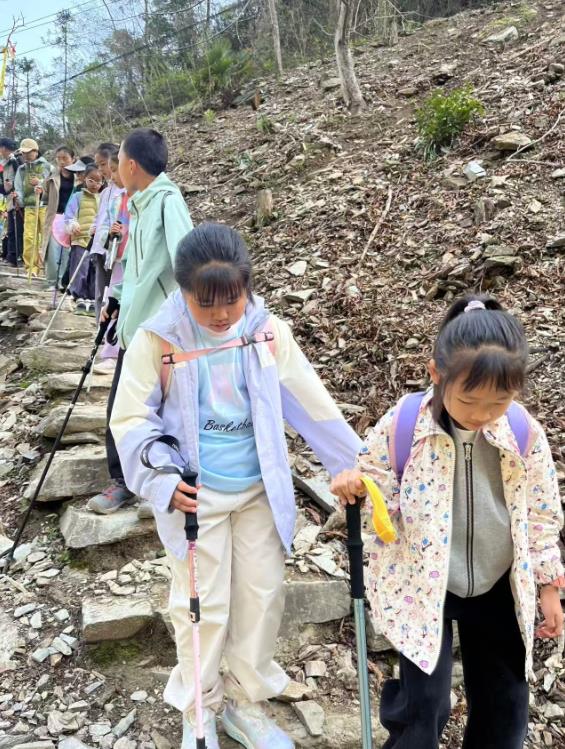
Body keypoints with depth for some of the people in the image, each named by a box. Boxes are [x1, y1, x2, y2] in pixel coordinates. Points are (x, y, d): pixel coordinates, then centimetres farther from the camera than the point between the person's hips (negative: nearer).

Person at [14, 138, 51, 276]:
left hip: (45, 206, -3)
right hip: (29, 207, 3)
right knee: (29, 237, -6)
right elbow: (19, 189, 13)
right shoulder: (21, 169, 18)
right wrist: (19, 200, -6)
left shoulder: (46, 166, 8)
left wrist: (41, 183, -12)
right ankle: (31, 267, -1)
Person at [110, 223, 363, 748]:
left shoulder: (268, 332, -7)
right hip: (195, 494, -3)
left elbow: (312, 404, -1)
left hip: (259, 491, 3)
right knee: (204, 605, 8)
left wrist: (358, 464, 0)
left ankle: (245, 704, 36)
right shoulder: (157, 339, -14)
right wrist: (162, 478, -21)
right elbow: (131, 419, -8)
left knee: (263, 595, 12)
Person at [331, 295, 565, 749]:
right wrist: (354, 488, -30)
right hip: (423, 587, -2)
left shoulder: (526, 435, -15)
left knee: (505, 702, 18)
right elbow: (382, 497, -7)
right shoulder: (401, 428, -21)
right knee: (423, 704, 1)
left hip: (498, 589, 3)